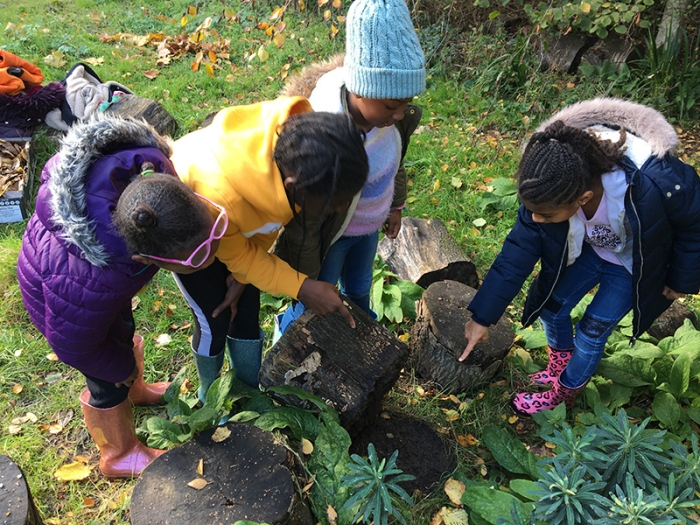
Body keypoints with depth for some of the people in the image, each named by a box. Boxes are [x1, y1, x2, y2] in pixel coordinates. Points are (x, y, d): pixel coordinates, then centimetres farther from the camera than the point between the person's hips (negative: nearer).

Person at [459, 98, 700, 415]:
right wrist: (482, 316, -20)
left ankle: (563, 392, 28)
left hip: (634, 265, -3)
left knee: (592, 330, 0)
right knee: (551, 306, 8)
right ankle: (560, 368, 38)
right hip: (590, 250, 4)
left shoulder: (658, 184, -44)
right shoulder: (551, 186, -31)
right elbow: (518, 252, -23)